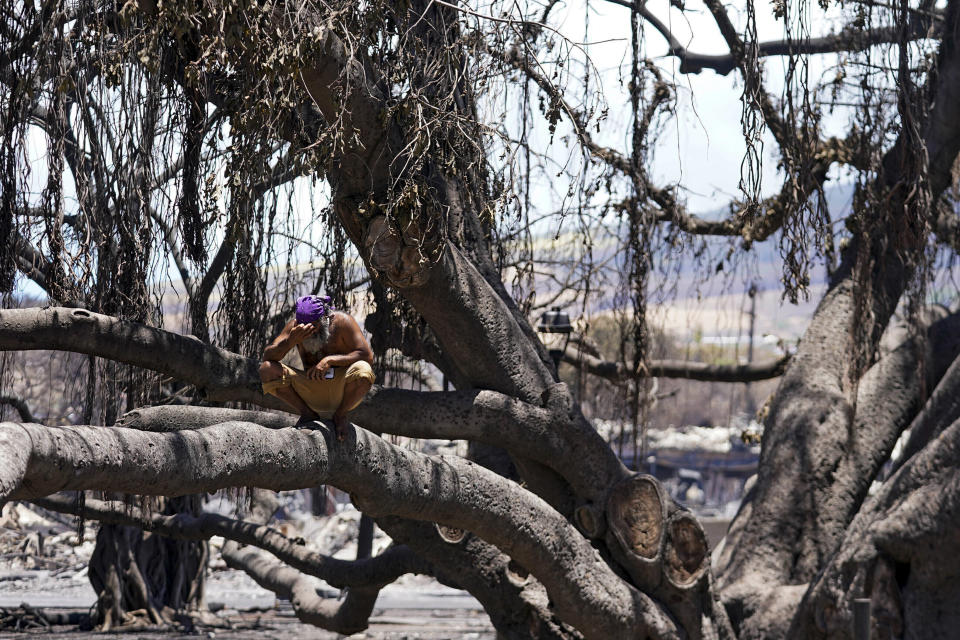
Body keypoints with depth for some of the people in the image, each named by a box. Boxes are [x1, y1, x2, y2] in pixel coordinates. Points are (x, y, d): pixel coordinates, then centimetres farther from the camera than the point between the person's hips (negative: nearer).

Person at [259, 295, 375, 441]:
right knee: (266, 370, -19)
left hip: (339, 389, -2)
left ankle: (340, 414, -4)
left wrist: (330, 360, -28)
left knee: (363, 371, -35)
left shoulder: (342, 322, -13)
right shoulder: (295, 325, -6)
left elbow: (367, 356, -17)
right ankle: (307, 414, 0)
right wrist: (291, 341, -31)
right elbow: (268, 356, -11)